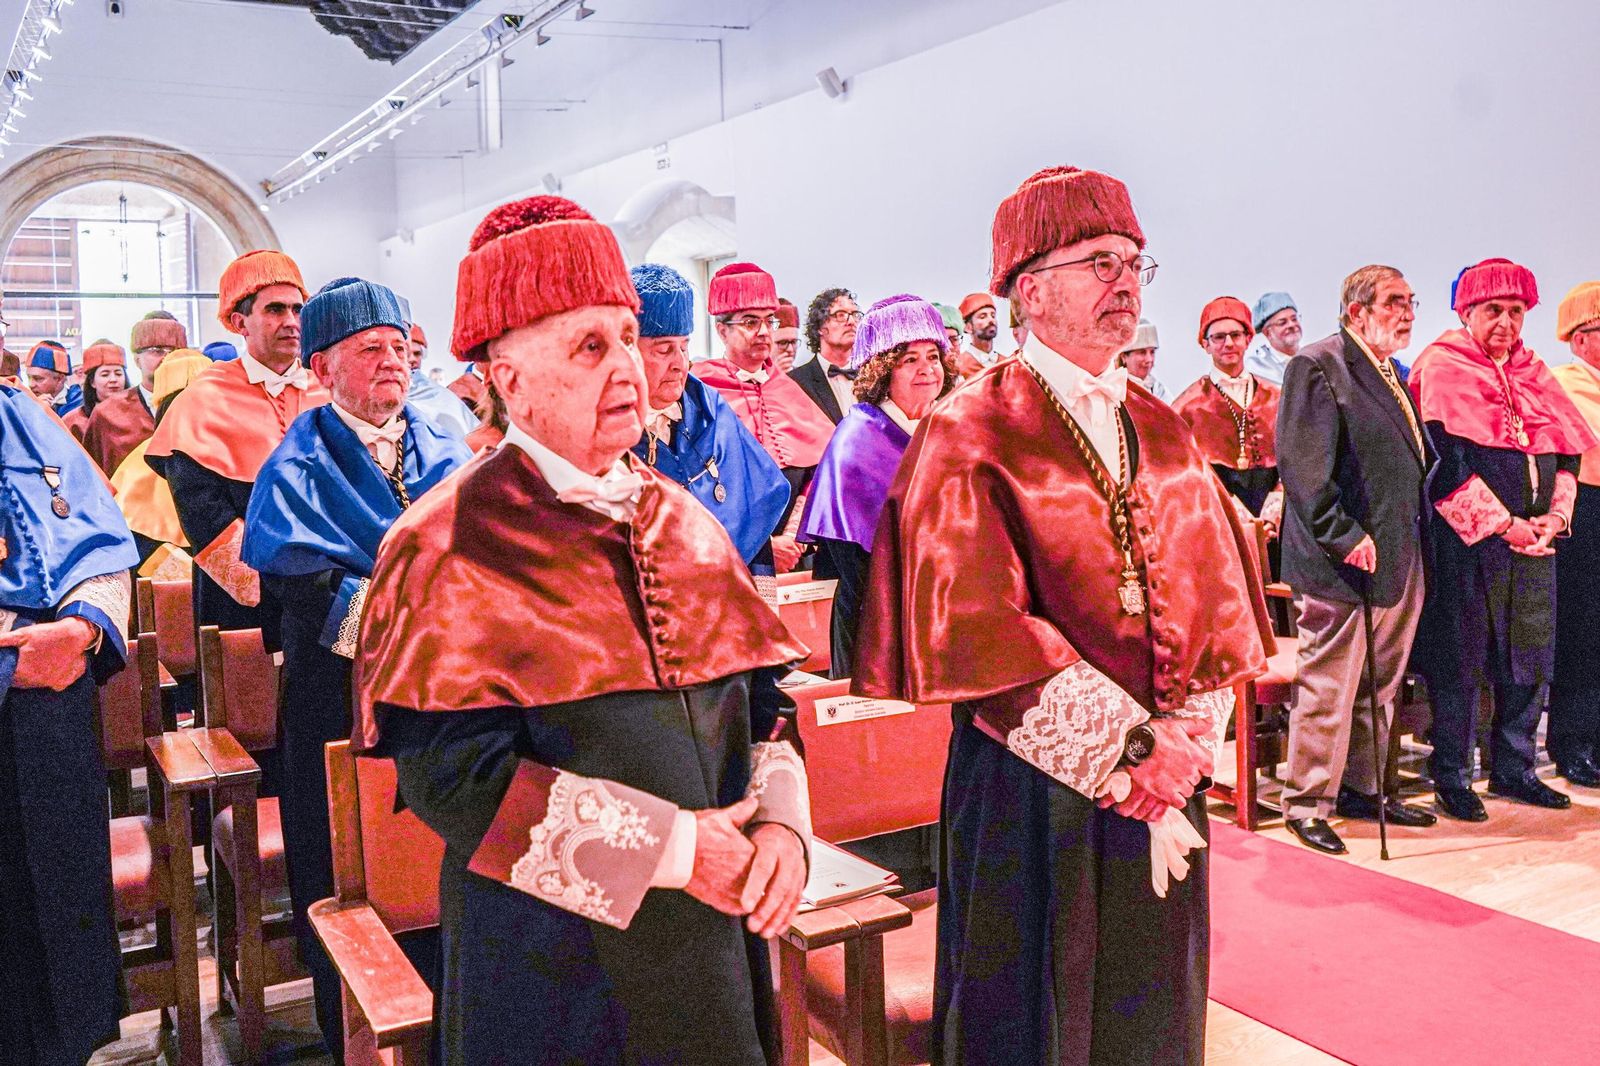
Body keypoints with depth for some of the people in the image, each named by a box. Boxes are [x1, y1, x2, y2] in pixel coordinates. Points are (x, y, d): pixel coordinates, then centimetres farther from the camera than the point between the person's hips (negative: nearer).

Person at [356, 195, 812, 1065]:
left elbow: (757, 697, 8)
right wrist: (673, 847, -20)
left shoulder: (680, 521, 6)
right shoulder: (455, 544, -13)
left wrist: (780, 822, -12)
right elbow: (451, 771, -20)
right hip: (550, 953, -5)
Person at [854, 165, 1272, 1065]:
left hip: (1166, 785, 6)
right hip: (1032, 795, -5)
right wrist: (1131, 753, -18)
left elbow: (1218, 596, 5)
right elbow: (982, 625, -18)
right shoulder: (969, 434, -11)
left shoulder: (1165, 433, 8)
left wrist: (1186, 747, -8)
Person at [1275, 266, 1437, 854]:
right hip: (1342, 563, -9)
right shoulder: (1317, 365, -10)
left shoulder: (1396, 376, 17)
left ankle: (1366, 789, 30)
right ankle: (1308, 804, 11)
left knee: (1380, 686, 17)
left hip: (1398, 562, 9)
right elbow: (1302, 463, -18)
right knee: (1327, 689, -1)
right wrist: (1344, 538, -21)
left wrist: (1416, 540, 13)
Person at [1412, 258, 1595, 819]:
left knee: (1529, 657, 10)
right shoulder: (1440, 367, -5)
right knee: (1460, 659, 0)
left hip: (1534, 539, 6)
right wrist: (1503, 525, -16)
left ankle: (1513, 768, 24)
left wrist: (1554, 515, -3)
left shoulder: (1533, 372, 16)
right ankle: (1452, 777, 11)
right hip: (1466, 540, -6)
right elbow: (1447, 462, -14)